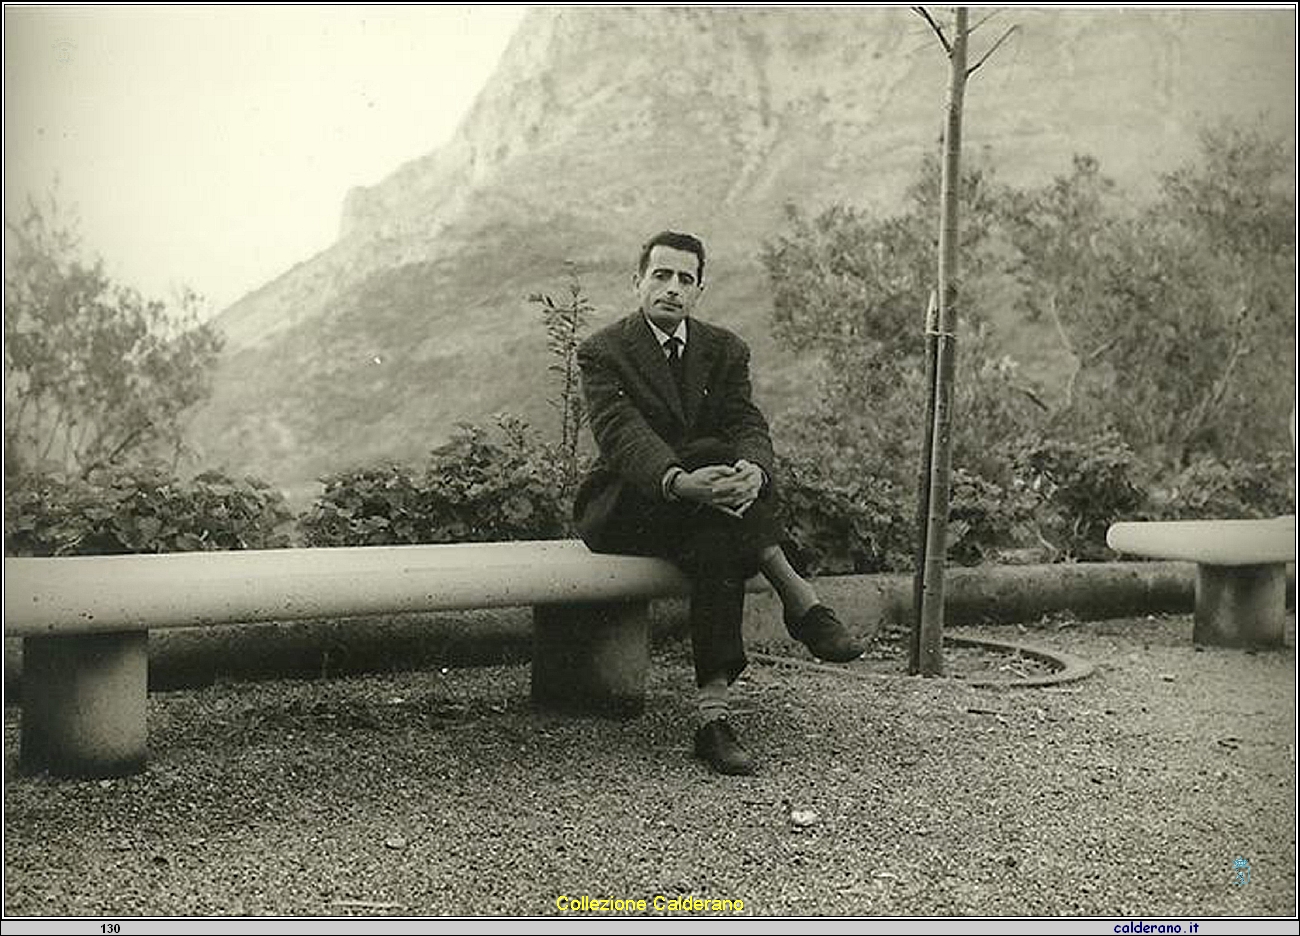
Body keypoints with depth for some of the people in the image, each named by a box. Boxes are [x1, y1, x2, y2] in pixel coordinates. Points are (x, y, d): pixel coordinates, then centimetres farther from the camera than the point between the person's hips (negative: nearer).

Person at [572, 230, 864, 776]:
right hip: (622, 510, -4)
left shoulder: (725, 351, 8)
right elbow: (622, 434, -22)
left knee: (718, 545, -32)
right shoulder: (602, 353, -5)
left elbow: (748, 425, -7)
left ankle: (712, 717, -36)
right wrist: (678, 482, -43)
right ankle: (798, 598, -32)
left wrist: (754, 470, -33)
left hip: (695, 507, 4)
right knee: (716, 452, -32)